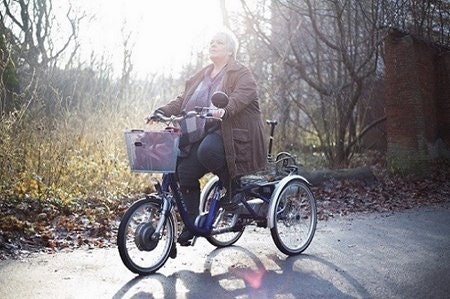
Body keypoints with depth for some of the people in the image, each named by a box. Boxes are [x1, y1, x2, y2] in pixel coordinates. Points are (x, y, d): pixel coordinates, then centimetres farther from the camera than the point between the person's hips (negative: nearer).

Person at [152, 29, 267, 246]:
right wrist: (162, 112, -5)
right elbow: (182, 101, 13)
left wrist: (224, 110, -42)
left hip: (231, 133, -6)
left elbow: (240, 97, -21)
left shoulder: (241, 75, -1)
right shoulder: (200, 77, 19)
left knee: (207, 151, -35)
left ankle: (235, 187, -9)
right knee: (184, 171, -11)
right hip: (202, 135, 6)